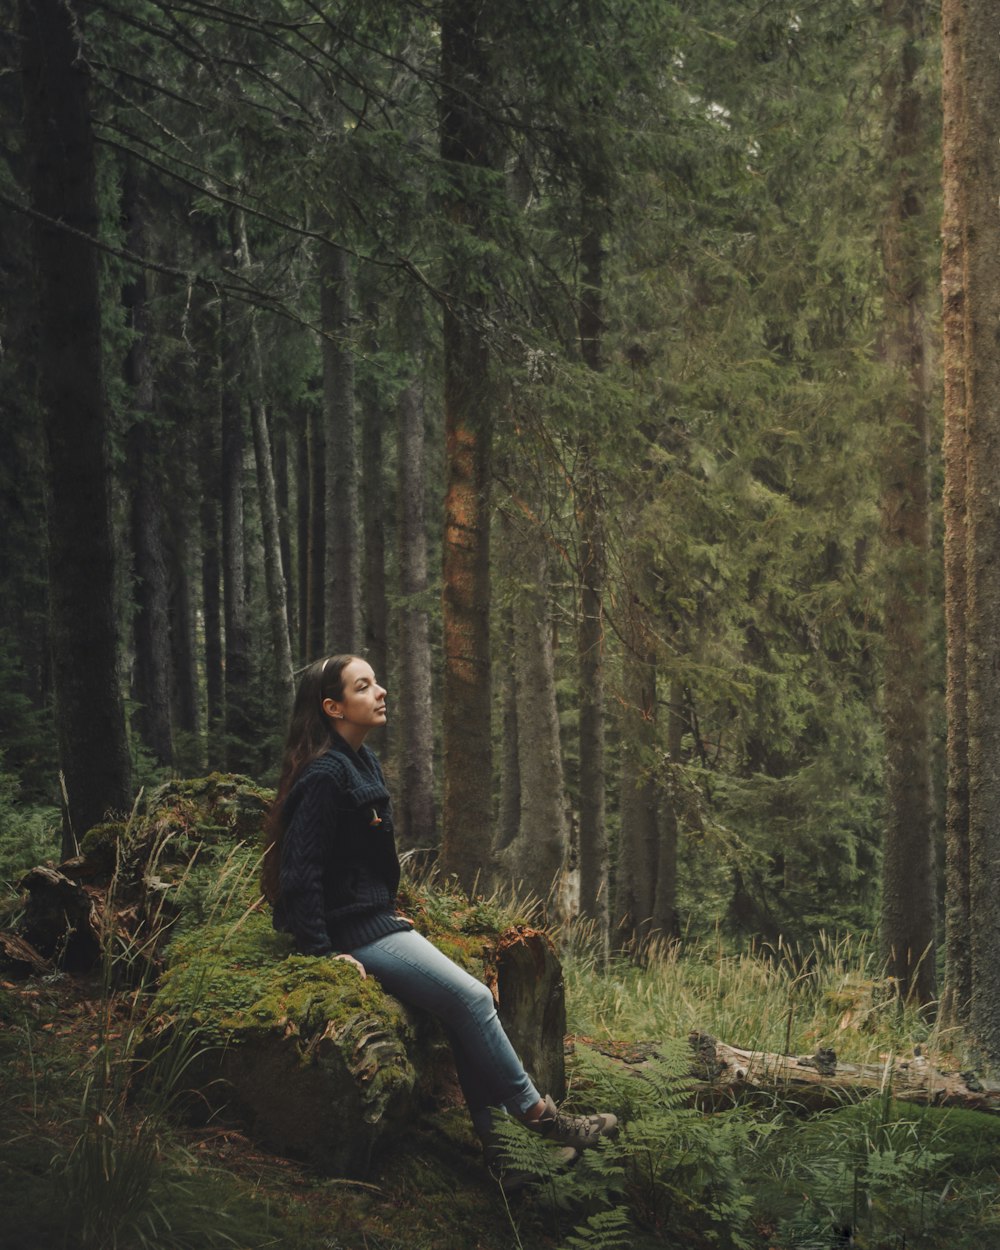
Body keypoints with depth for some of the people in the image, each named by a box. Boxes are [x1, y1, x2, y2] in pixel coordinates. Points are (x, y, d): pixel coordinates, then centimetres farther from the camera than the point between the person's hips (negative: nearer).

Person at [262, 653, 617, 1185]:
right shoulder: (324, 775, -19)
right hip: (353, 934, -10)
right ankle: (540, 1118, -2)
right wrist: (324, 952, -20)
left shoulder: (362, 762, 12)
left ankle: (493, 1140, -1)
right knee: (472, 1000, -13)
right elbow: (299, 872, -21)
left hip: (375, 920, 10)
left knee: (466, 1003, -3)